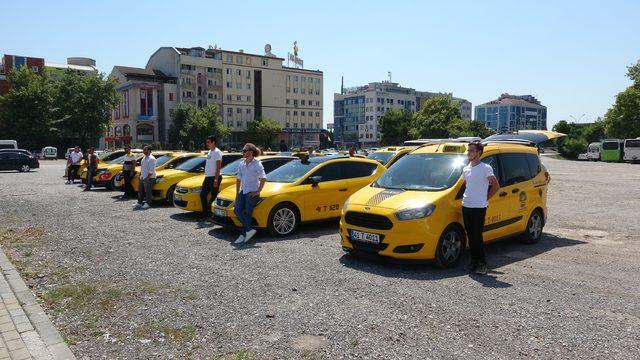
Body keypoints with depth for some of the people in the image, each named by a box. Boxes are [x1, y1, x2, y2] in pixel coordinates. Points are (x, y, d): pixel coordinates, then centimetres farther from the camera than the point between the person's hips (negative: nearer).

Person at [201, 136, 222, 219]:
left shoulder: (217, 152, -12)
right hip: (207, 177, 10)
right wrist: (206, 177, 19)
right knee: (202, 195, 9)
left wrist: (216, 179, -23)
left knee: (213, 197, -6)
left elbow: (218, 166, -18)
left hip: (214, 178, -10)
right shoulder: (209, 152, 17)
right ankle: (206, 214, 15)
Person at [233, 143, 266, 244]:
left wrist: (258, 191, -17)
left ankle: (243, 235, 1)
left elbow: (263, 178, -15)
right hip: (243, 191, 6)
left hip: (252, 192, -6)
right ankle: (249, 229, -11)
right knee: (237, 210, -11)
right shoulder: (241, 164, 13)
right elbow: (238, 180, 19)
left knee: (247, 213, -6)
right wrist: (237, 193, 14)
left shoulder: (257, 164, -8)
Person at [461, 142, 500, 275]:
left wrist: (485, 199, -1)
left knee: (477, 236, -6)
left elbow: (496, 186, -2)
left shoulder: (486, 168, -7)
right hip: (466, 206, 6)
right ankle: (474, 260, 20)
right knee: (470, 236, 10)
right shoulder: (466, 169, 11)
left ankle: (482, 263, 4)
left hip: (479, 208, -6)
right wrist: (468, 197, 12)